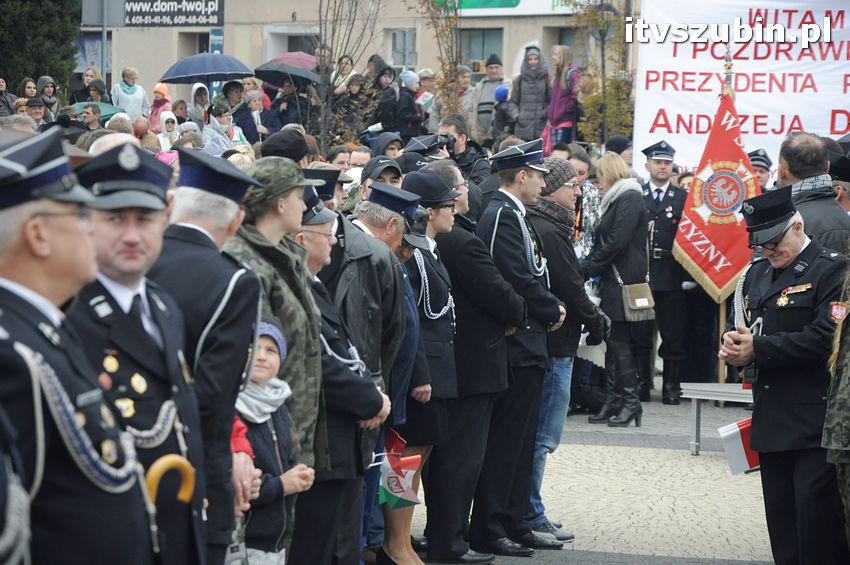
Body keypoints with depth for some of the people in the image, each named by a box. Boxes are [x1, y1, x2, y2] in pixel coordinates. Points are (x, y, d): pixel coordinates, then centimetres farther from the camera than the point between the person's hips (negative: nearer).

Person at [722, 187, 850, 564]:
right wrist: (734, 344, -6)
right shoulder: (757, 274, 16)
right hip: (772, 425, 8)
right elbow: (738, 327, 19)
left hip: (816, 430, -8)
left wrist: (758, 349, -17)